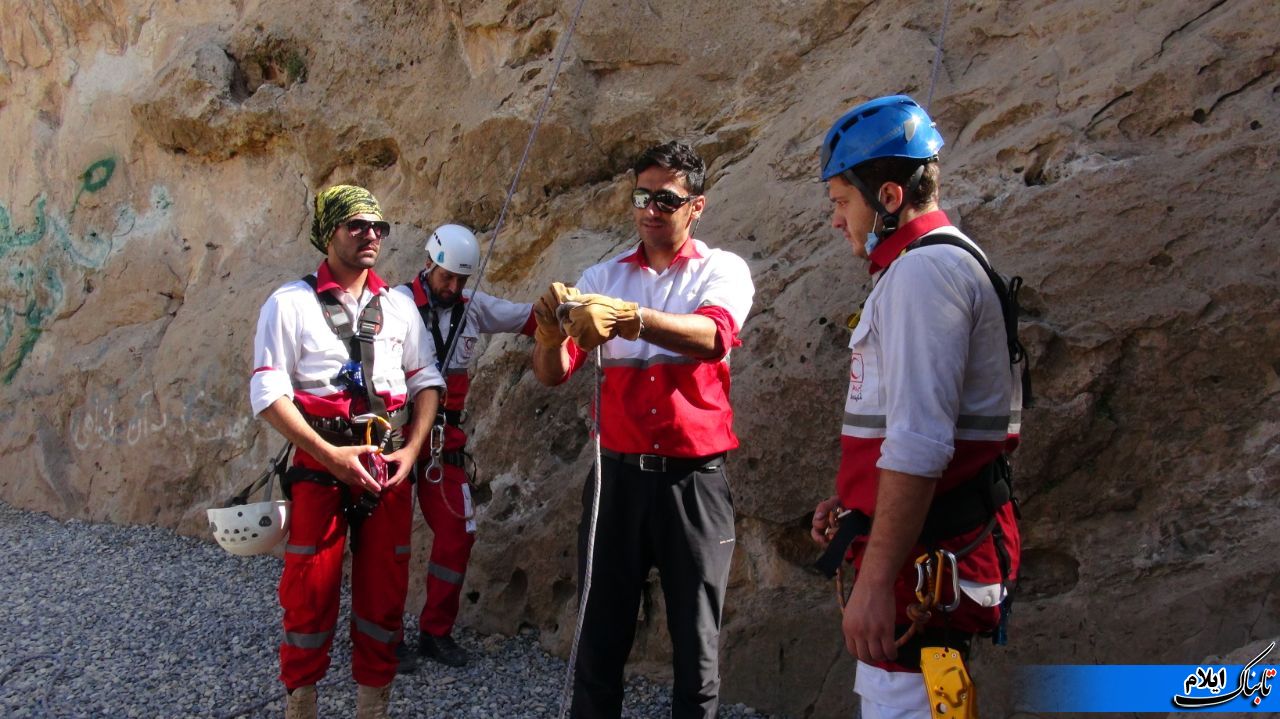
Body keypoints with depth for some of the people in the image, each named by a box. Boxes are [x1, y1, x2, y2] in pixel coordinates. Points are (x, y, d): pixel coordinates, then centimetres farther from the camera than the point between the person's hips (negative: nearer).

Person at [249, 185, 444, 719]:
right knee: (309, 592, 3)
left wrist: (411, 450, -2)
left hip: (391, 470, 4)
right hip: (320, 469, -3)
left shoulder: (399, 306, 10)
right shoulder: (290, 304, -2)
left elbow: (426, 380, 12)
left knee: (384, 592, 9)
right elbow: (268, 393, -8)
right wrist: (329, 454, -17)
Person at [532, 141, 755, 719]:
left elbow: (712, 336, -22)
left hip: (694, 478, -2)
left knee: (696, 643, 7)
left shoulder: (723, 270, 1)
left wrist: (630, 317, -39)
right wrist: (551, 331, -24)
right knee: (601, 634, 9)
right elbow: (551, 374, -1)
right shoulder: (602, 277, 8)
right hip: (618, 474, 2)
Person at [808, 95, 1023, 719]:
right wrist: (851, 500, 18)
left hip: (925, 553, -11)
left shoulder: (924, 270, -16)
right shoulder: (928, 264, 17)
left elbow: (918, 445, -24)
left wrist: (875, 580, -23)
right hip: (930, 545, 11)